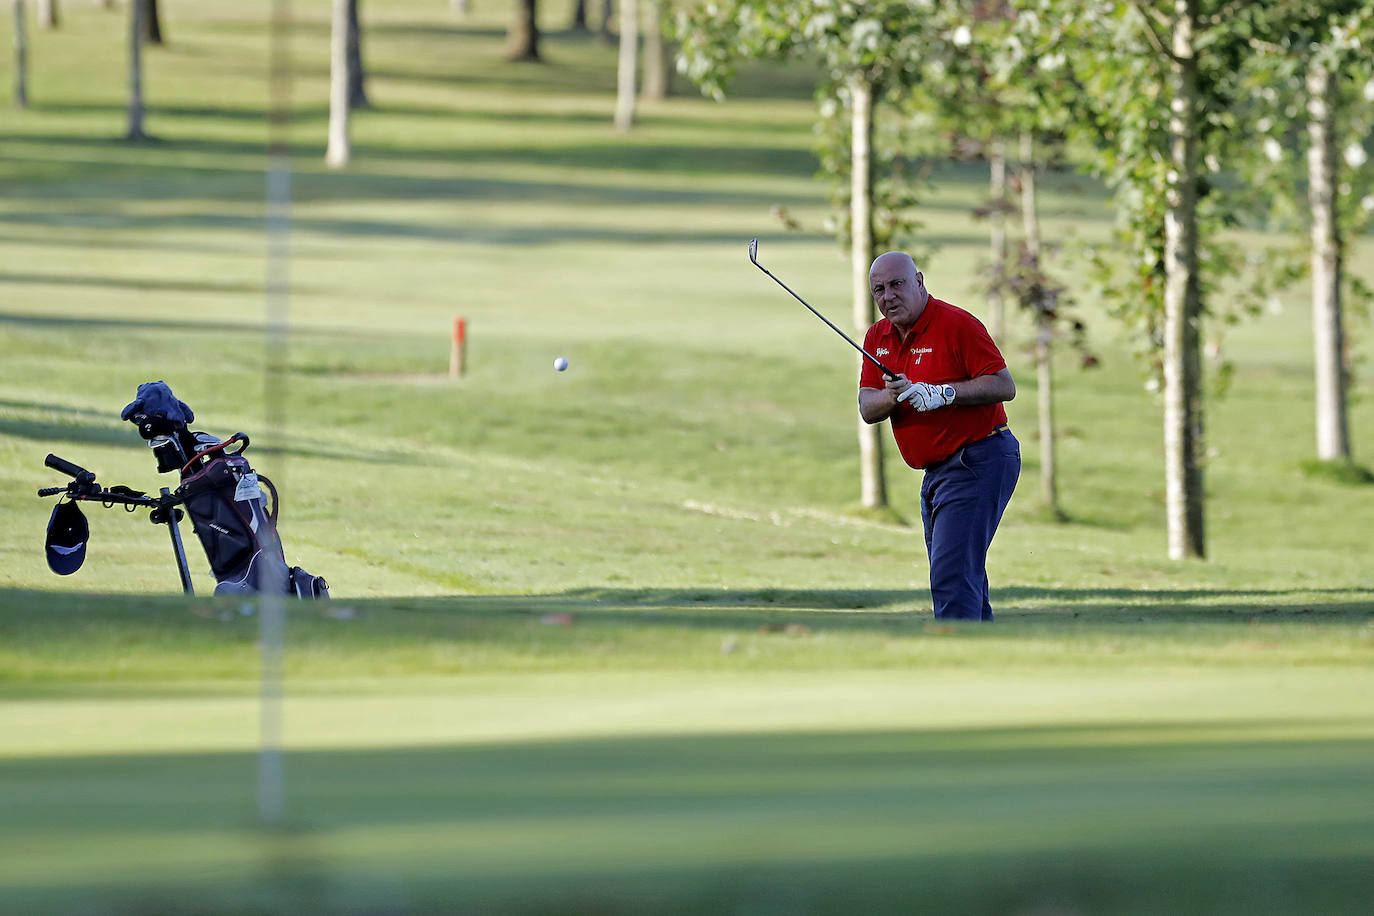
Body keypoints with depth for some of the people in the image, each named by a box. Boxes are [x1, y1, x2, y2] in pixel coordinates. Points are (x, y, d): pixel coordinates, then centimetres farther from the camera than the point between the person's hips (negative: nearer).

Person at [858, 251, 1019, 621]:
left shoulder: (957, 325, -13)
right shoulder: (878, 337, 10)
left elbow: (1004, 385, -18)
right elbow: (866, 408, 5)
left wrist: (942, 393, -26)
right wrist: (892, 397, -17)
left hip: (978, 462, -9)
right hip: (935, 471, 9)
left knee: (952, 577, -17)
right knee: (965, 578, 14)